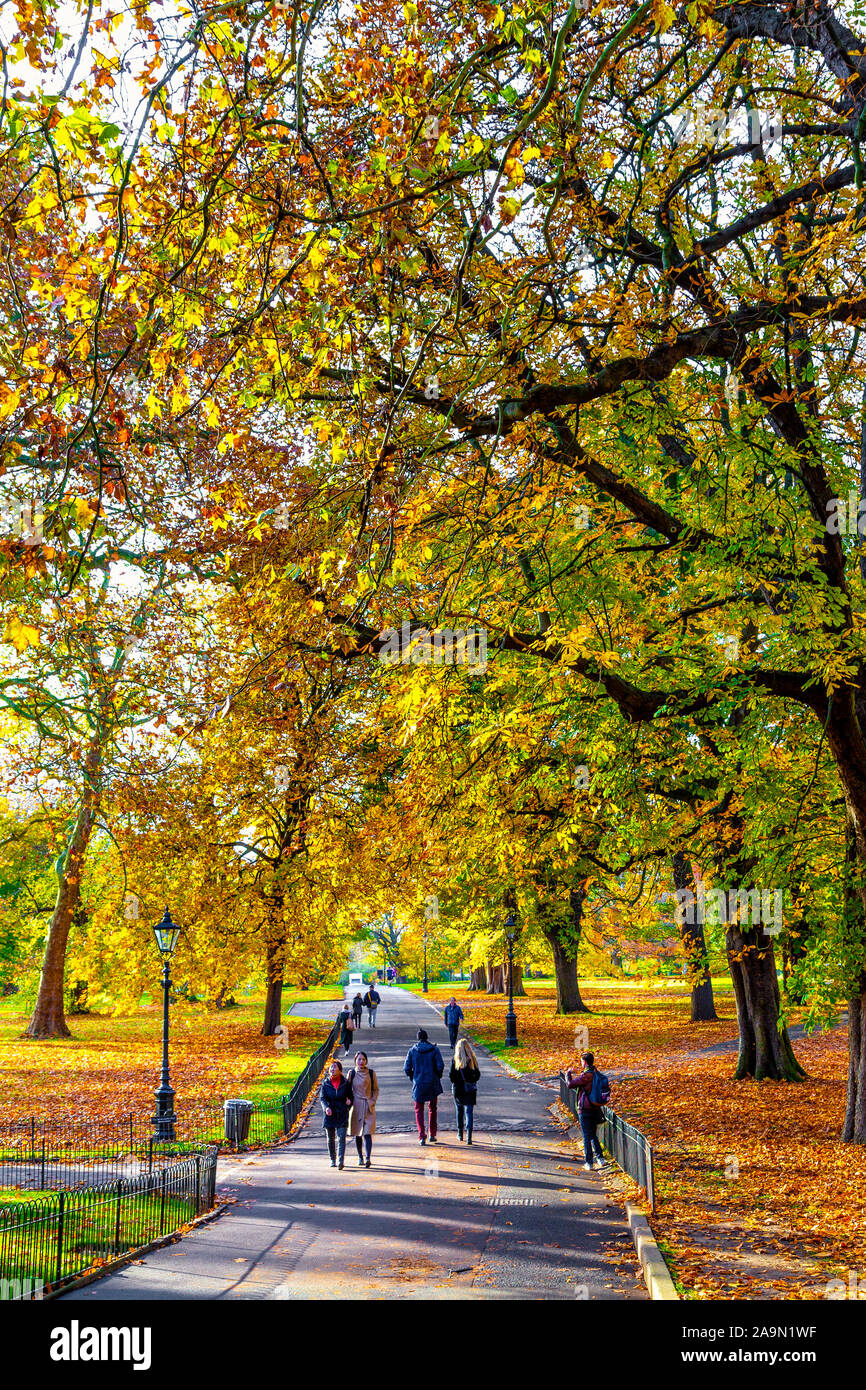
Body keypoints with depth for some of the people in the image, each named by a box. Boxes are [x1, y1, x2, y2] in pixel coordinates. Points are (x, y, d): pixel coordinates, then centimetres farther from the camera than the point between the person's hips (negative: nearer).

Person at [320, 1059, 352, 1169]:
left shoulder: (345, 1083, 1)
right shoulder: (325, 1083, 2)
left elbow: (350, 1096, 13)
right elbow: (322, 1098, -5)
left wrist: (349, 1101, -9)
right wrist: (326, 1107, -24)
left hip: (342, 1115, -1)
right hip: (329, 1114, 2)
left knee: (341, 1138, -13)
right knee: (331, 1139, 10)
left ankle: (341, 1161, -20)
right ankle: (332, 1160, 25)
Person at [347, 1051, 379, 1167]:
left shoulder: (371, 1073, 0)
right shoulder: (351, 1073, 0)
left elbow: (376, 1089, 9)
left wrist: (373, 1101, -3)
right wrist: (349, 1101, -3)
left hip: (368, 1106, -1)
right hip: (356, 1106, 1)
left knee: (367, 1133, -12)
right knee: (357, 1133, 9)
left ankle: (368, 1158, -19)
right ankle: (360, 1157, 23)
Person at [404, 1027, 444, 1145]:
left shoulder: (412, 1051, -4)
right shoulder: (434, 1049, -5)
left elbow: (407, 1068, -5)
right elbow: (440, 1066, -10)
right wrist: (438, 1077, 7)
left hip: (418, 1085, 0)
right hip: (433, 1084, 0)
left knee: (419, 1110, 8)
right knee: (432, 1109, 17)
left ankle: (422, 1136, -6)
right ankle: (432, 1135, 20)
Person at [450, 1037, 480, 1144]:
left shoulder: (455, 1060, -9)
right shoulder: (472, 1060, -6)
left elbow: (451, 1076, -10)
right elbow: (477, 1074, -2)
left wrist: (455, 1083, 8)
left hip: (458, 1090, 0)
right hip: (470, 1090, 0)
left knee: (459, 1111, 19)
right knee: (469, 1112, 0)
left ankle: (460, 1133, 29)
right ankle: (469, 1136, -12)